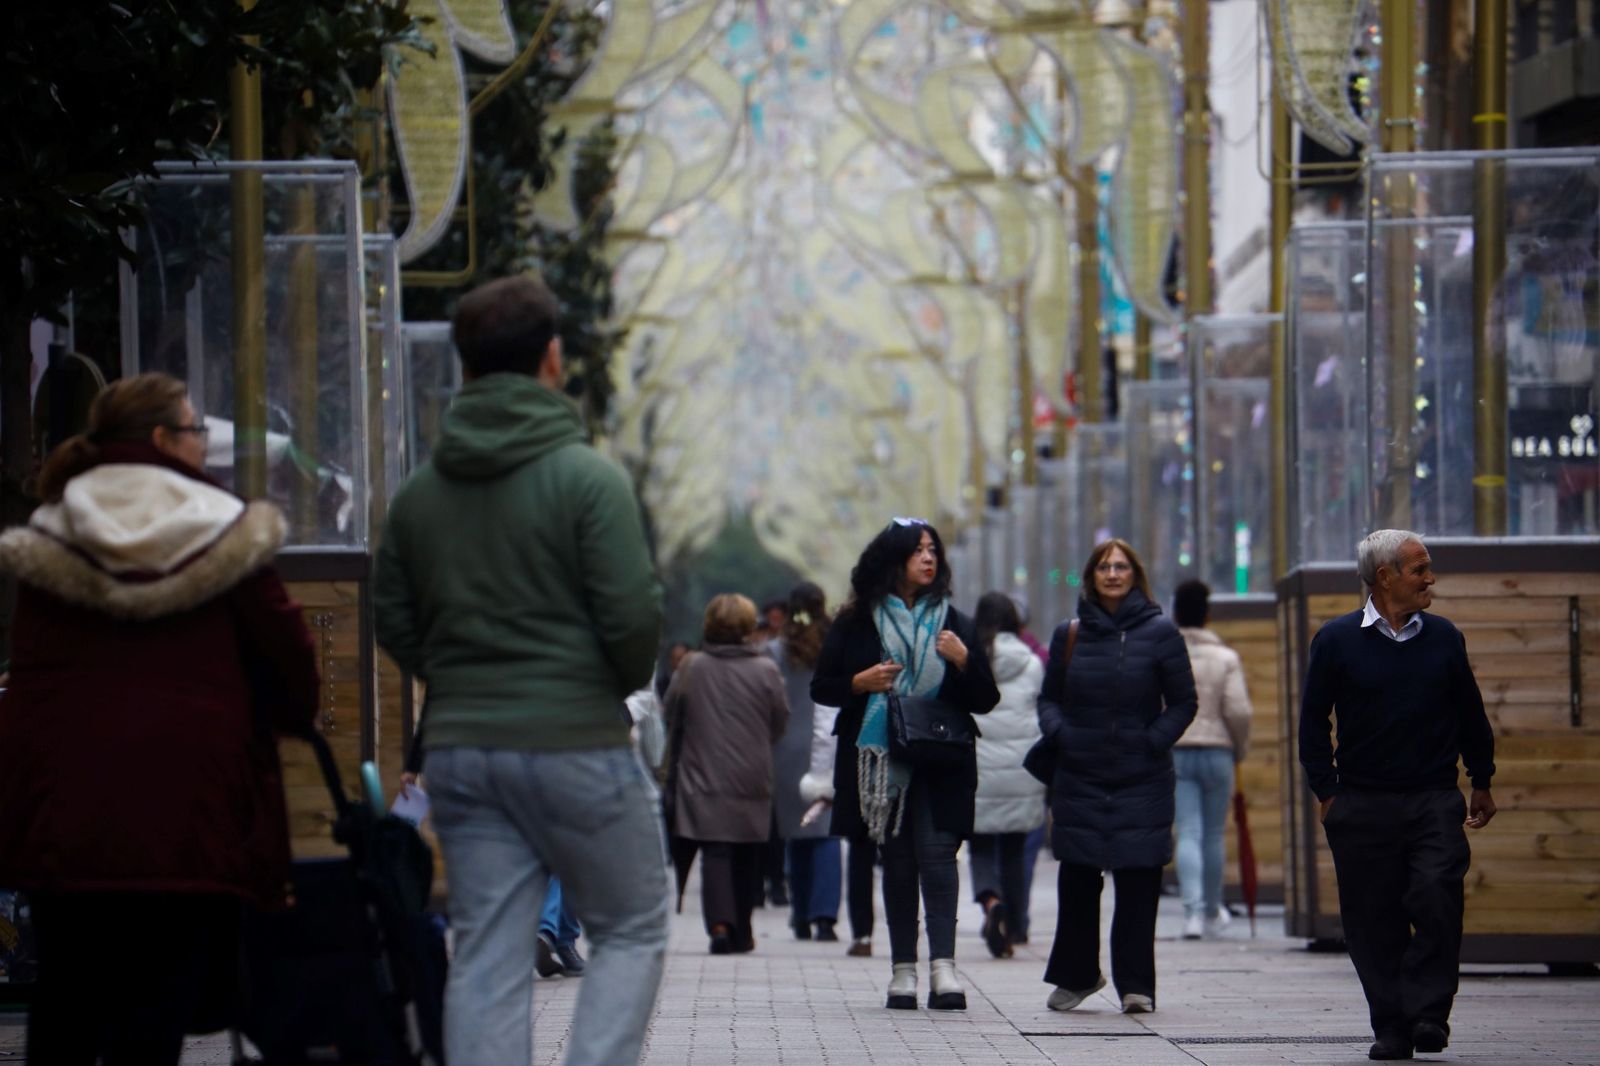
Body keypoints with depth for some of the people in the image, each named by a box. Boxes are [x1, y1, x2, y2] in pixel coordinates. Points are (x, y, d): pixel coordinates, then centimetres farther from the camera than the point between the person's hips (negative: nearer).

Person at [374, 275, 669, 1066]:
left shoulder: (419, 492, 8)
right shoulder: (587, 477, -10)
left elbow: (392, 623, 10)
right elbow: (631, 615, -14)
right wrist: (622, 684, 6)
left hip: (458, 748, 5)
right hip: (576, 744, -5)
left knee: (485, 960, 6)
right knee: (631, 933, 9)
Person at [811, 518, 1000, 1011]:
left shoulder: (954, 624, 9)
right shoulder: (856, 624, 6)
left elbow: (986, 700, 8)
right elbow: (821, 688, 9)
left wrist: (963, 661, -10)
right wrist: (860, 684, -10)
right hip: (881, 762, 1)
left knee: (936, 854, -14)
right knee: (897, 861, 3)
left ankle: (943, 965, -21)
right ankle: (903, 969, 7)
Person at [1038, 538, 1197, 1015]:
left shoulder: (1159, 633, 0)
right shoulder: (1070, 635, 8)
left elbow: (1183, 702, 2)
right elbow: (1049, 697, 16)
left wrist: (1154, 741, -10)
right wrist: (1058, 733, -3)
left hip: (1142, 779, -2)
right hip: (1080, 776, 2)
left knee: (1138, 881, -5)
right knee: (1077, 882, 4)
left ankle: (1135, 983, 0)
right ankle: (1075, 974, 20)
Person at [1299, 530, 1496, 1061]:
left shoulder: (1443, 638, 8)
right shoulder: (1337, 640, 2)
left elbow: (1470, 715, 17)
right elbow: (1313, 721, 6)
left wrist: (1481, 783, 18)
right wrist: (1326, 792, 1)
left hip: (1435, 802, 1)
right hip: (1363, 807, -1)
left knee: (1436, 898, -16)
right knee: (1374, 919, 0)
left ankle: (1428, 1012, -9)